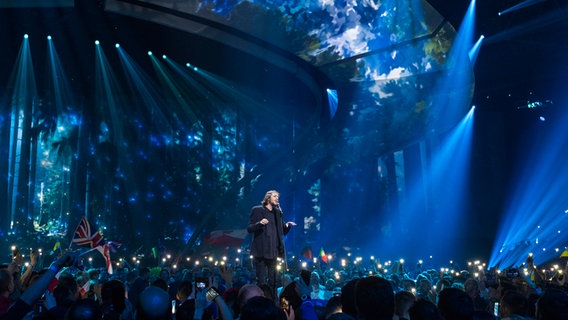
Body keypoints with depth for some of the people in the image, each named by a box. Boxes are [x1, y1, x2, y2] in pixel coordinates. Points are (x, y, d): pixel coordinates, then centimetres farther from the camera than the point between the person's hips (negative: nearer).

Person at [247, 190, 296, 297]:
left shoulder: (278, 212, 17)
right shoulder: (257, 210, 2)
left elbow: (283, 231, 19)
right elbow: (249, 229, -3)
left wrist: (288, 225, -2)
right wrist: (260, 223, -21)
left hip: (273, 251, 5)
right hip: (261, 251, -5)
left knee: (272, 282, 6)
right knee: (262, 281, -7)